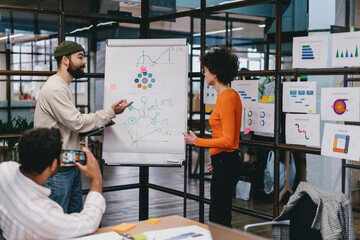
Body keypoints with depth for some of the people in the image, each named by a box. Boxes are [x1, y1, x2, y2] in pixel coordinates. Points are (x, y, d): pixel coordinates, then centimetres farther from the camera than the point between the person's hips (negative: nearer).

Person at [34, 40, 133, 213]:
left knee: (76, 218, 16)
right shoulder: (54, 89, -17)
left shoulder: (63, 87, 18)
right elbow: (77, 122, -20)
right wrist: (111, 113, -14)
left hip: (71, 165, 11)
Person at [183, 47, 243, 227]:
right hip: (225, 162, 10)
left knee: (219, 220, -2)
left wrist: (196, 141, -15)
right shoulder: (230, 95, 12)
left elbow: (228, 141, -22)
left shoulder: (226, 98, -18)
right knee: (217, 217, 17)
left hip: (225, 164, -10)